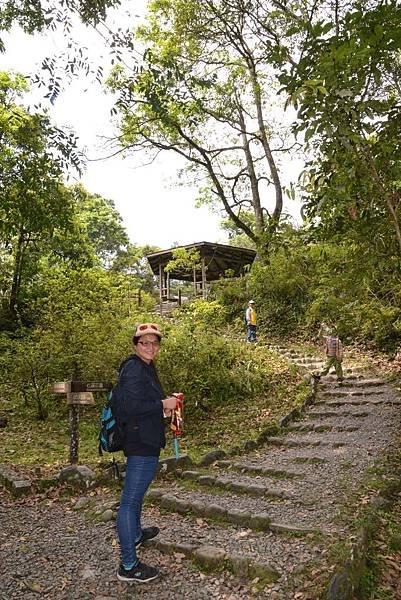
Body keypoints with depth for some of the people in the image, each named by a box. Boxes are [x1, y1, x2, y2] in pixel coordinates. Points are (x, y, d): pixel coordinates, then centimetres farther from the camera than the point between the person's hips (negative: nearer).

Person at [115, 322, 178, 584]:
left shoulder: (146, 368, 12)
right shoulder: (134, 369, -19)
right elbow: (131, 406, -28)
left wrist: (163, 407, 6)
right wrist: (163, 404, -19)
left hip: (146, 441, 11)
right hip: (141, 442, -11)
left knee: (136, 493, 28)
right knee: (130, 500, -2)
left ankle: (136, 533, 49)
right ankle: (128, 566, 8)